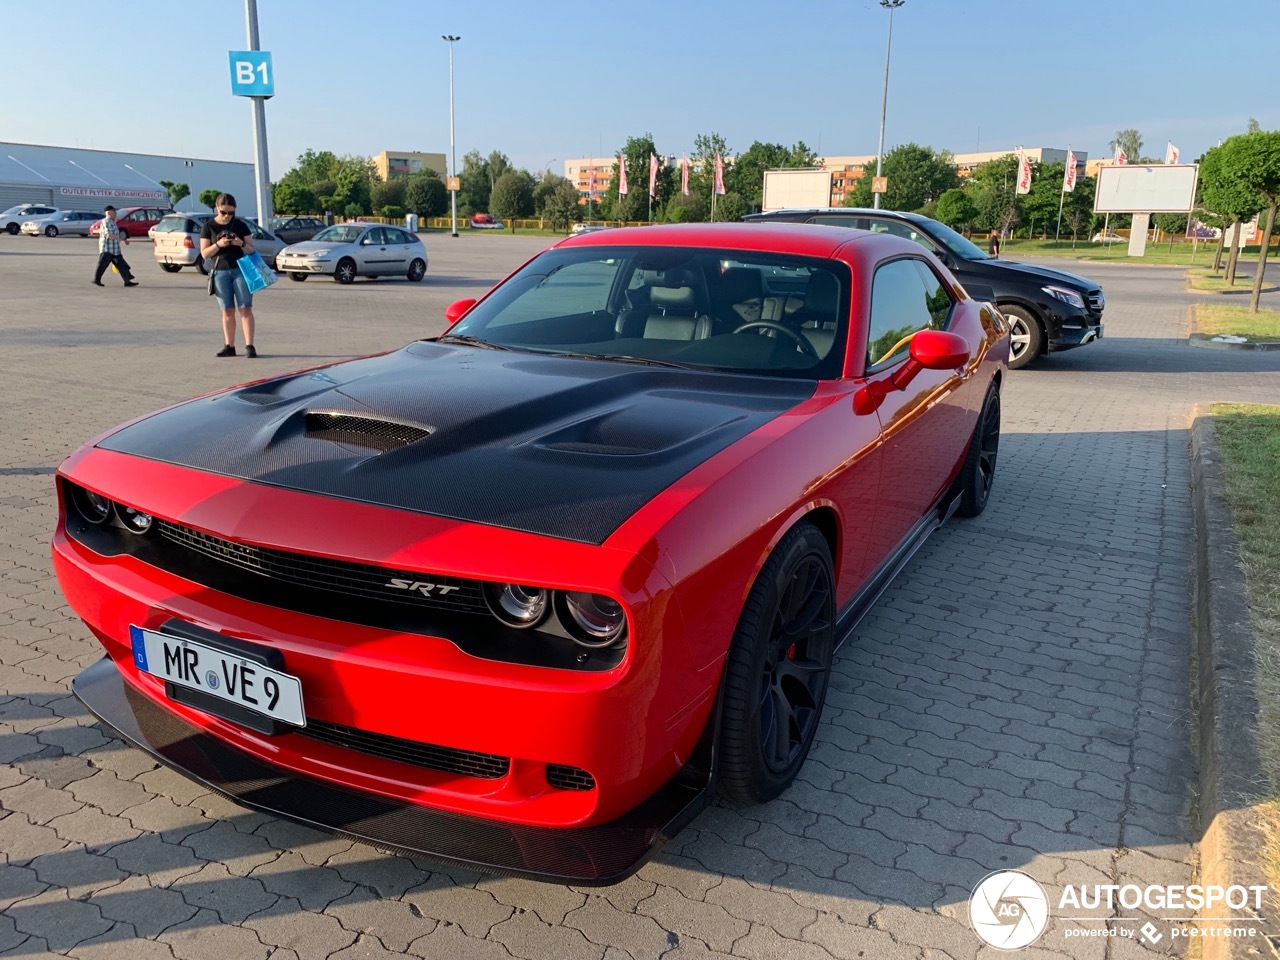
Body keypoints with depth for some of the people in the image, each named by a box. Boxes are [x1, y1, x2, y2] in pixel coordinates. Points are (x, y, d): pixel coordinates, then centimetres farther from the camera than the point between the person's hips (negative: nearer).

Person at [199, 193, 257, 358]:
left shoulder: (241, 225, 4)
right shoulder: (209, 227, 4)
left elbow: (252, 250, 5)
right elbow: (204, 253, 1)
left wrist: (242, 244, -16)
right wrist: (218, 244, -16)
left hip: (241, 270, -1)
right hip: (220, 272, 1)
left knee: (245, 309, -6)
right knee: (227, 311, 4)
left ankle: (249, 346, -6)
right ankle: (230, 346, 8)